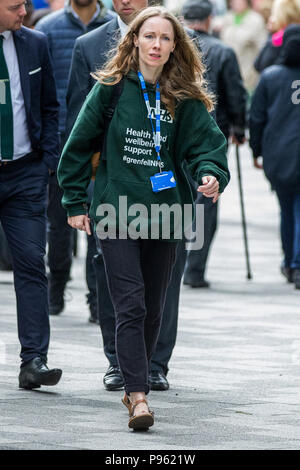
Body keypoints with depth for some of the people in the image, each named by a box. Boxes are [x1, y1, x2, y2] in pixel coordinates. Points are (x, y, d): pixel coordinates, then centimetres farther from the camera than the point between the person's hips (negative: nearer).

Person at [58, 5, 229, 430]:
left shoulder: (185, 98, 3)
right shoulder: (111, 89, -1)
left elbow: (206, 142, -5)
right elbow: (79, 145, 4)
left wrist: (211, 173, -26)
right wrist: (76, 202, 3)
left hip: (164, 213, 3)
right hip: (116, 213, -3)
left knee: (153, 309, 11)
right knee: (130, 305, -12)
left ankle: (135, 386, 28)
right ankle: (138, 397, -17)